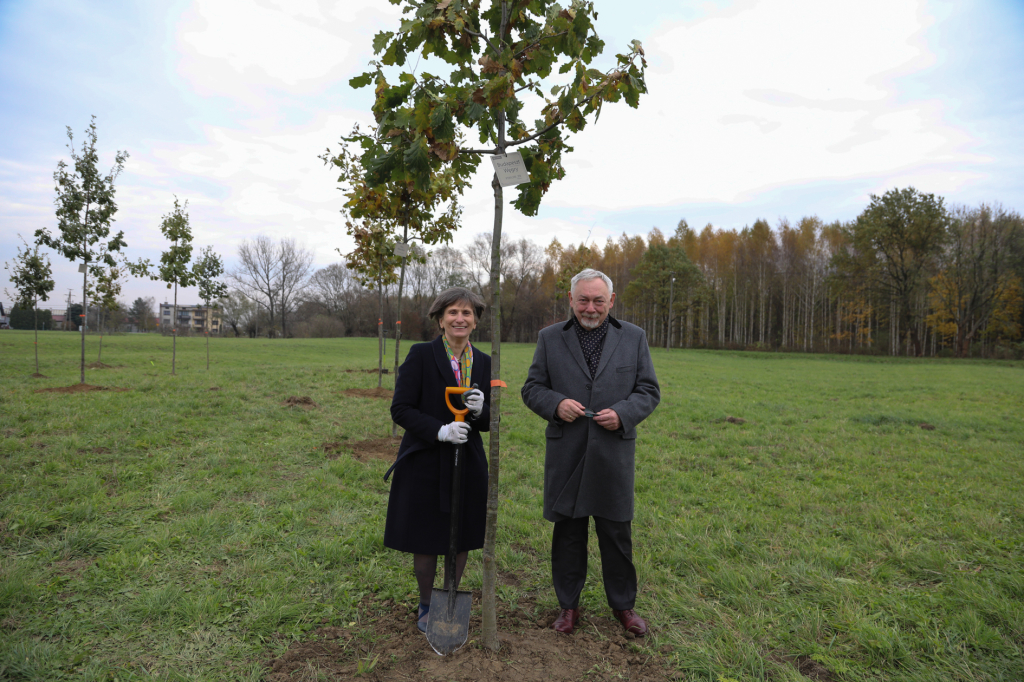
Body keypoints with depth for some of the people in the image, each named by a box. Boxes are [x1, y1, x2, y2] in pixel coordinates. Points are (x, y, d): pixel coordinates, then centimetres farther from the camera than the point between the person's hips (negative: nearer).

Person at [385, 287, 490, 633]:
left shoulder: (484, 363, 4)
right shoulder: (421, 355, -7)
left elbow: (490, 422, 7)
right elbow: (400, 409, -10)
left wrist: (480, 410, -16)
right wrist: (439, 430, -23)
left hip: (468, 465, 4)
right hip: (424, 465, -3)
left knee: (462, 540, 13)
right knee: (425, 542, 10)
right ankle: (426, 605, 36)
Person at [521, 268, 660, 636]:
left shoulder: (634, 337, 5)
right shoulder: (550, 338, 4)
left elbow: (649, 391, 5)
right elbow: (532, 388, 5)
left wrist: (622, 413, -13)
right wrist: (556, 404, -16)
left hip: (613, 453, 0)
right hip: (565, 454, 0)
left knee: (616, 533, 10)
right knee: (568, 531, 10)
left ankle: (623, 604, 31)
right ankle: (568, 604, 29)